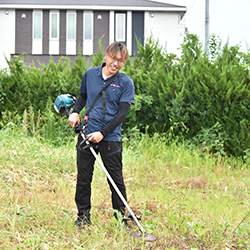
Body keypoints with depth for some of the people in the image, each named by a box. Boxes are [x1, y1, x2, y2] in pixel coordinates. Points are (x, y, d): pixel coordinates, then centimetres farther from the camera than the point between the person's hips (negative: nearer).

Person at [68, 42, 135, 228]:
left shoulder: (126, 82, -4)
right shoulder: (90, 74, 6)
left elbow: (122, 113, -8)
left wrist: (102, 133, -16)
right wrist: (75, 112, 4)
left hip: (111, 138, -2)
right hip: (86, 135, 3)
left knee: (116, 180, 1)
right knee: (83, 178, 6)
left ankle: (120, 217, 14)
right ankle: (83, 216, 20)